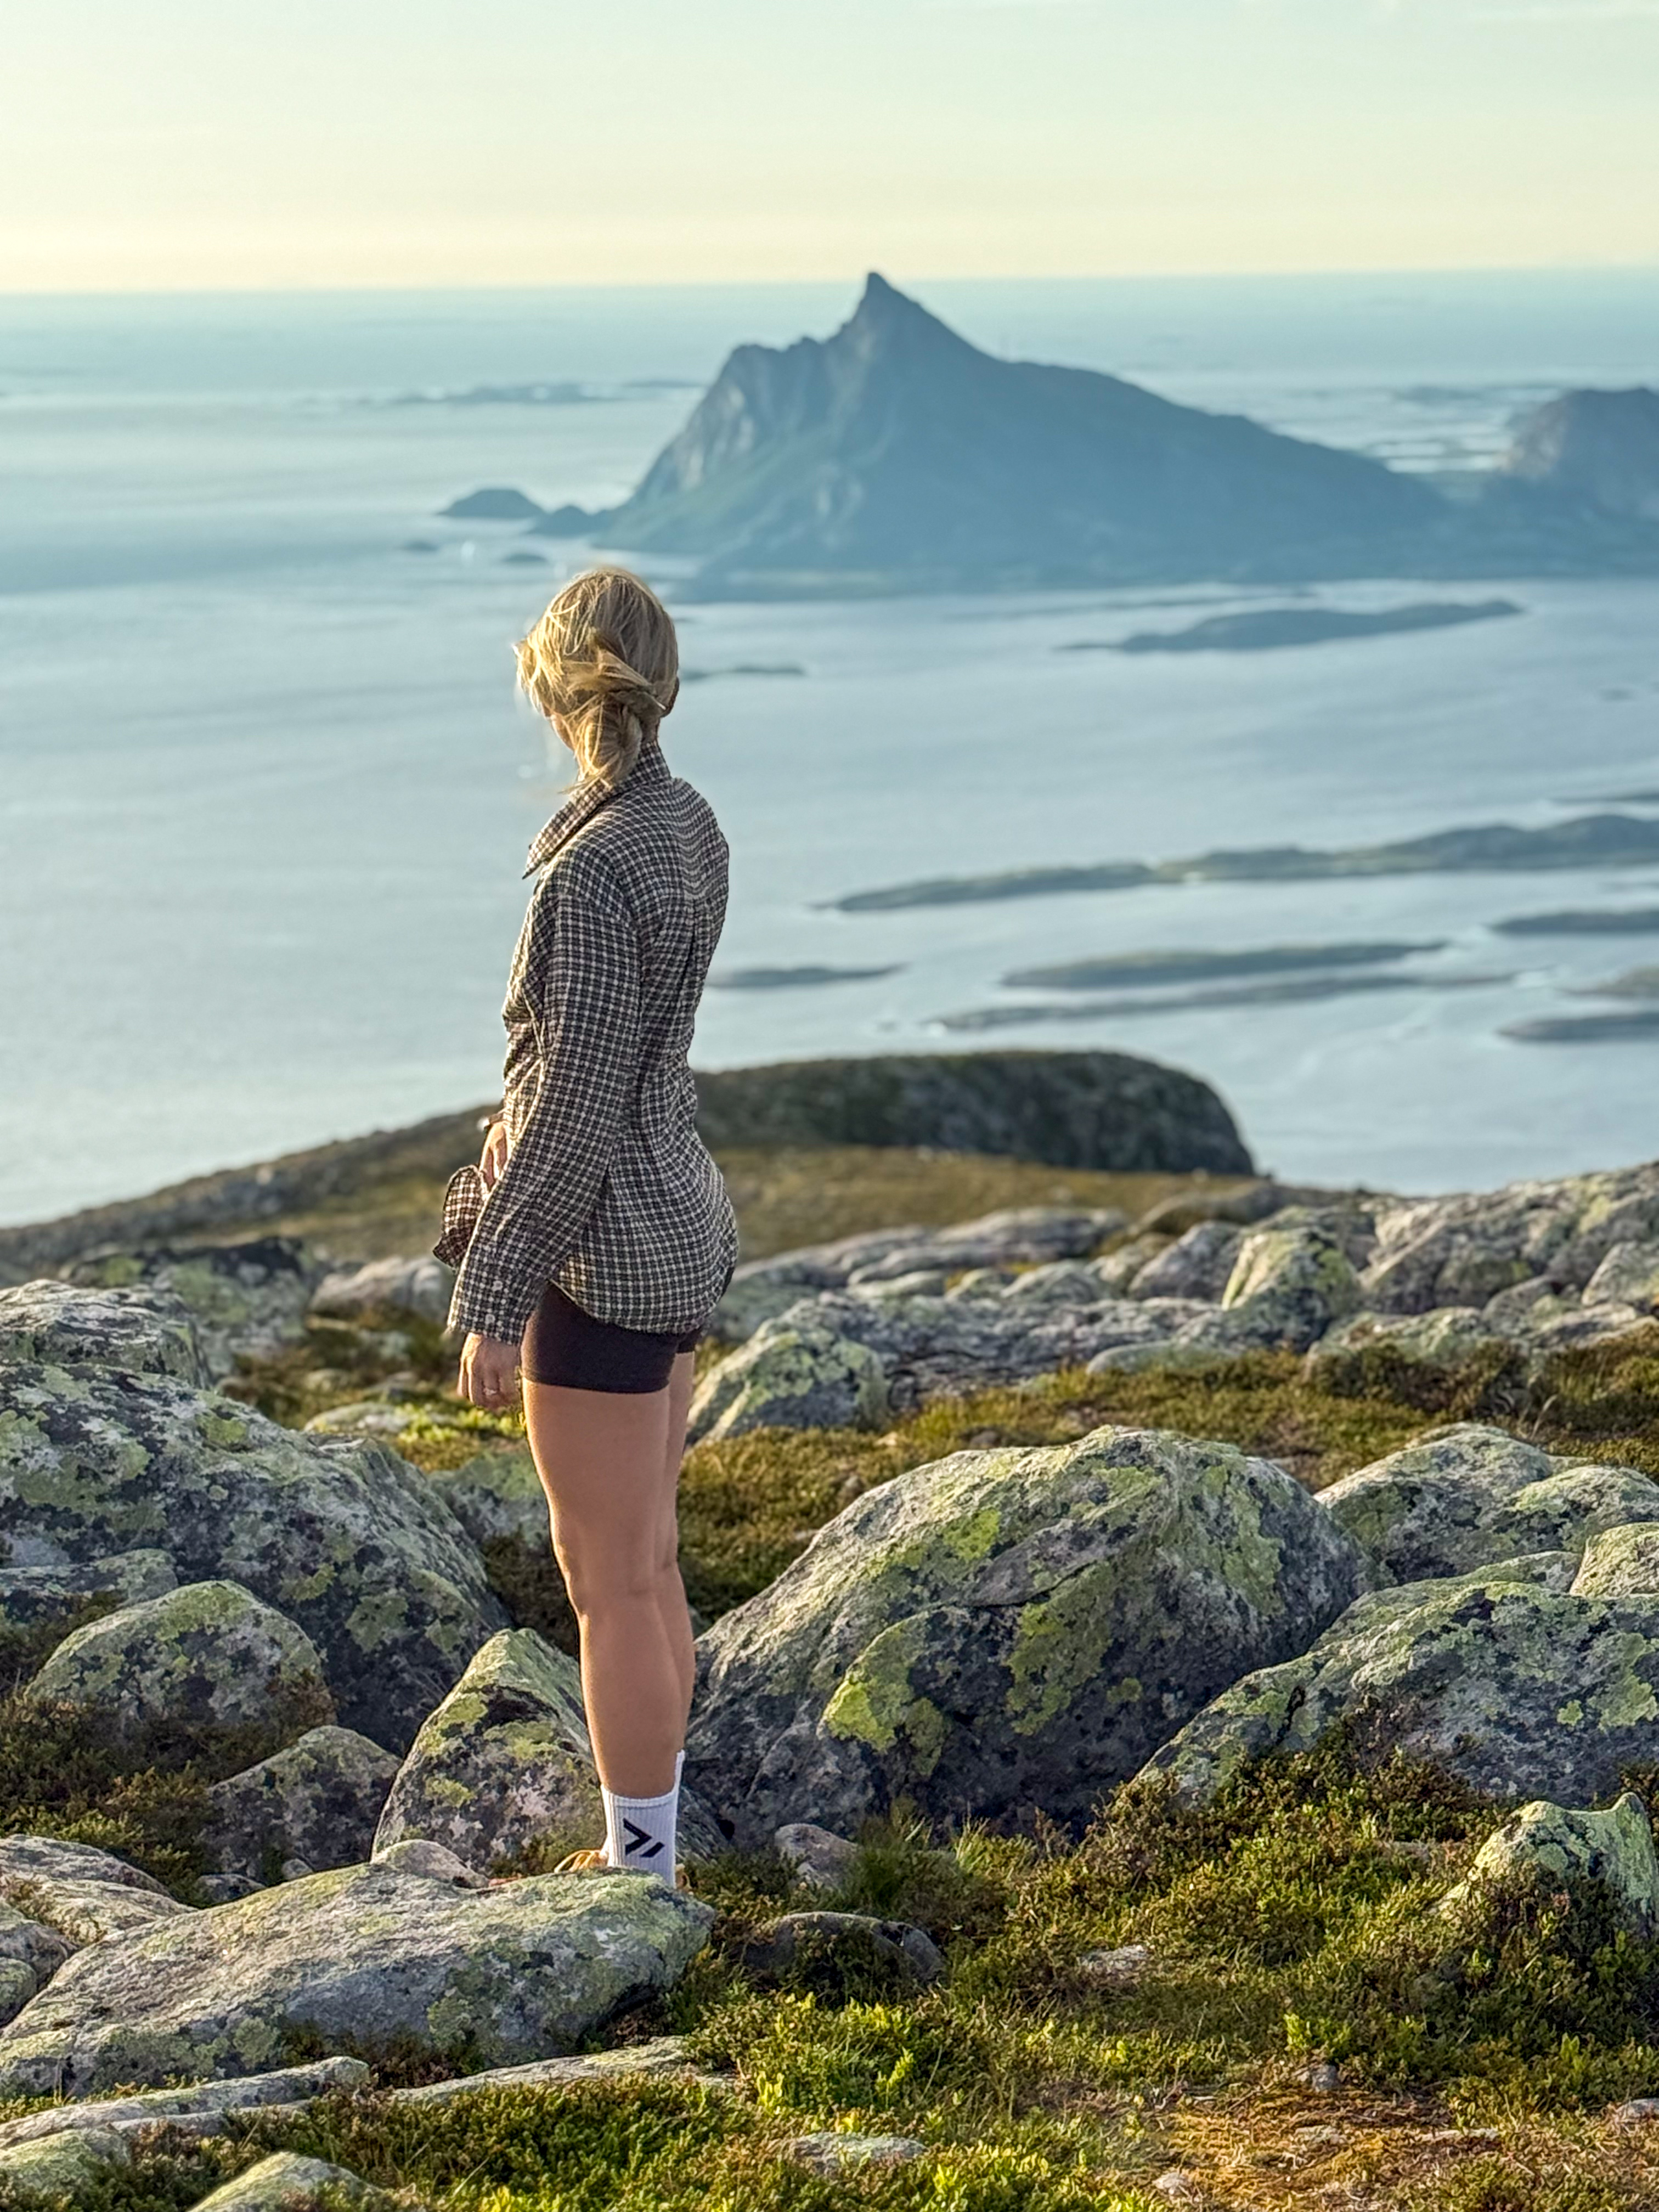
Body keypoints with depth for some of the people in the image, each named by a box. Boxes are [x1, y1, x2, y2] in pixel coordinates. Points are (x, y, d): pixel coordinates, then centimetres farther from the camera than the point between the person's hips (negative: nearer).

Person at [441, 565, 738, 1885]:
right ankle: (646, 1851, 29)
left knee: (612, 1590, 2)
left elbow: (576, 1112, -22)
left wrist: (494, 1306, -17)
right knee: (645, 1567, 18)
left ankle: (641, 1882, 12)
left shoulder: (593, 875, -24)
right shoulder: (692, 828, 4)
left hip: (602, 1257, -10)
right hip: (679, 1229, 10)